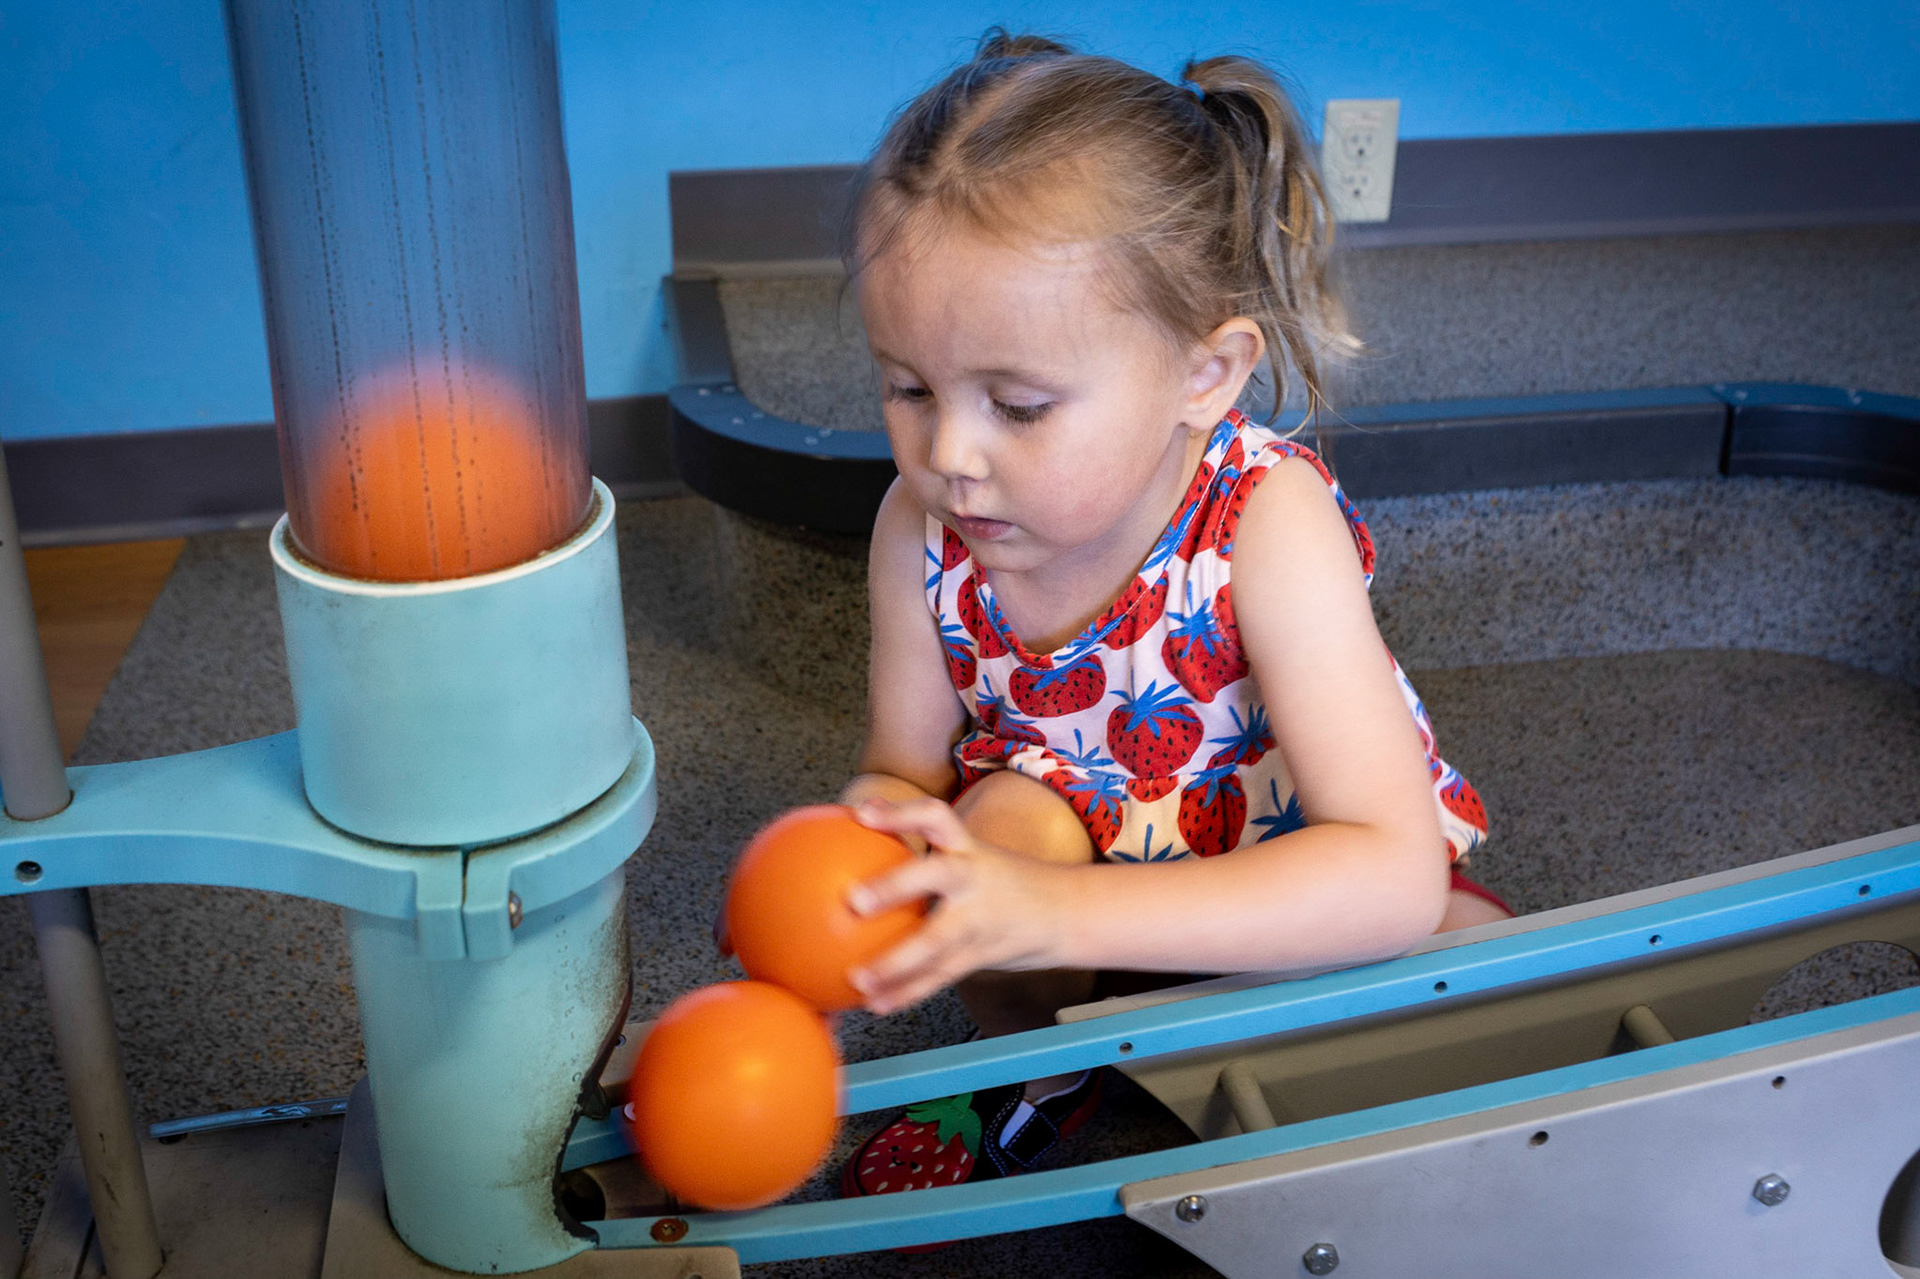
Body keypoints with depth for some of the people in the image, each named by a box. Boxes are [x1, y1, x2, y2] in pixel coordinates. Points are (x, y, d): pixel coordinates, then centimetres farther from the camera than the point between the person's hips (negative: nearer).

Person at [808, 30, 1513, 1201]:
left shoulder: (1269, 522, -33)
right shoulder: (925, 532, -19)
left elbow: (1395, 875, -39)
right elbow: (905, 769, -8)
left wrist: (1061, 914, -50)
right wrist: (885, 830, -35)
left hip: (1305, 878, -2)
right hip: (1078, 844, 3)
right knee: (1008, 810, -30)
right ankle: (1041, 1072, 2)